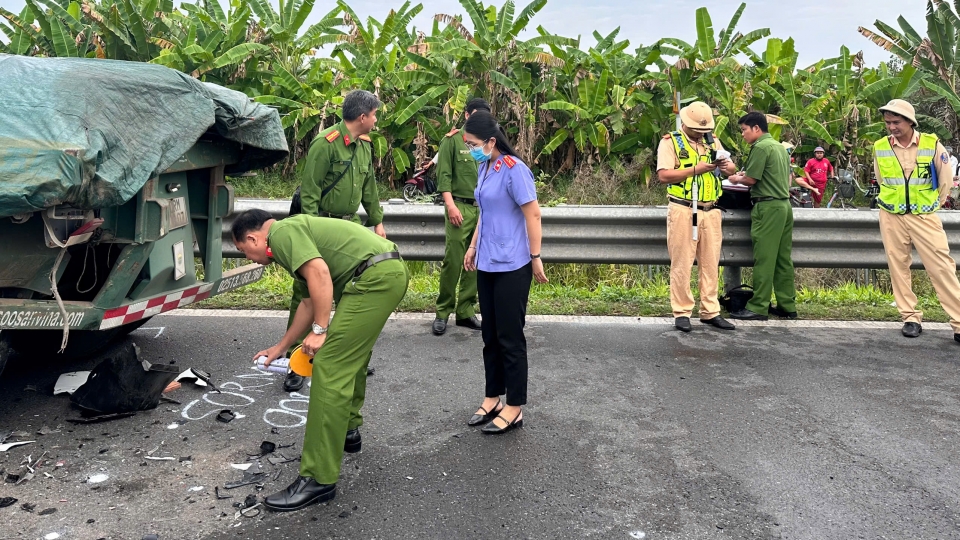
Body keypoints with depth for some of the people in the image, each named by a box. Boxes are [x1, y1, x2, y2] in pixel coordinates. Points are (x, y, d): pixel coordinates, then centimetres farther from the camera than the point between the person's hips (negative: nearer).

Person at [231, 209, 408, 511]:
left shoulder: (282, 233, -2)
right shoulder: (294, 235, 28)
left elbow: (320, 273, -19)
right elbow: (309, 301, 35)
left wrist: (320, 330, -13)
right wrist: (281, 347, 43)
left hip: (375, 277, -11)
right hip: (388, 272, 11)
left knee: (330, 368, -9)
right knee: (351, 356, 28)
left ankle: (318, 479, -6)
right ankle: (348, 430, 44)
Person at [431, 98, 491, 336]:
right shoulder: (453, 139, 1)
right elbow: (443, 174, -5)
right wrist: (450, 204, -13)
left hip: (484, 209, 4)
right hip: (460, 207, -4)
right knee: (453, 262, -5)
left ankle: (465, 311, 14)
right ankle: (443, 312, 7)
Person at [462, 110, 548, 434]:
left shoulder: (514, 169, -15)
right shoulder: (484, 168, 9)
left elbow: (533, 214, -14)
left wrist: (536, 258, -13)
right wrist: (473, 246, 19)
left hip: (511, 267, -8)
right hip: (487, 264, 8)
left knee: (510, 337, 0)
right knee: (490, 334, 14)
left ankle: (514, 408, 12)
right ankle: (493, 398, 26)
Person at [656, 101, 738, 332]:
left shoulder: (713, 141, 16)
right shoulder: (670, 142, -1)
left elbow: (732, 170, 15)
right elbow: (664, 175, -12)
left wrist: (727, 165, -9)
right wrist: (695, 169, -16)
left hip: (711, 212, 5)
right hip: (683, 211, -5)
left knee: (711, 264, 7)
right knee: (682, 264, -2)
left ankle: (710, 311, 15)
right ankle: (682, 313, 5)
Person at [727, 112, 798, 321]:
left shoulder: (760, 147, -11)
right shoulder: (779, 147, 17)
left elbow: (751, 179, -13)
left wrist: (737, 179, 8)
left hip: (768, 206, -9)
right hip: (784, 204, 9)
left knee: (764, 259, -7)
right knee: (783, 258, 10)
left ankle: (758, 308, -5)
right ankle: (787, 305, 13)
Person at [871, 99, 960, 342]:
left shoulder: (932, 144, -6)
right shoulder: (880, 147, -1)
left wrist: (932, 204, 10)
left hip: (924, 216, -2)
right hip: (892, 217, 2)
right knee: (898, 266, 4)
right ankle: (910, 318, 14)